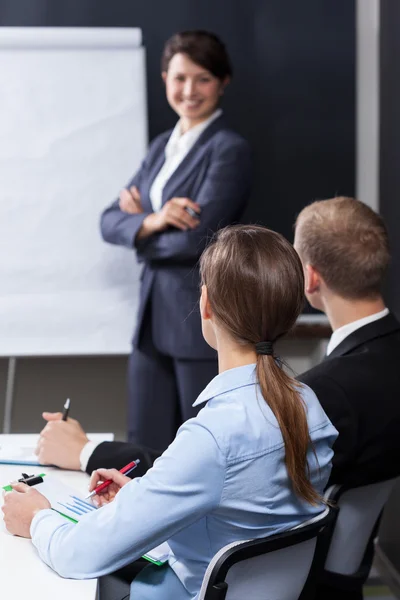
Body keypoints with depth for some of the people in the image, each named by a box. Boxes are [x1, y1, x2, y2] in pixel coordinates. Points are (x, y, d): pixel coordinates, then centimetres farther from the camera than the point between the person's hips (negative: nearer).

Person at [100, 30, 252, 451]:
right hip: (152, 319, 7)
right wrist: (152, 221, -15)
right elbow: (110, 222, 6)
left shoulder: (229, 149, -9)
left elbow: (195, 239, -19)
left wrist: (140, 220, -2)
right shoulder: (161, 147, 13)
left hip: (203, 322, -7)